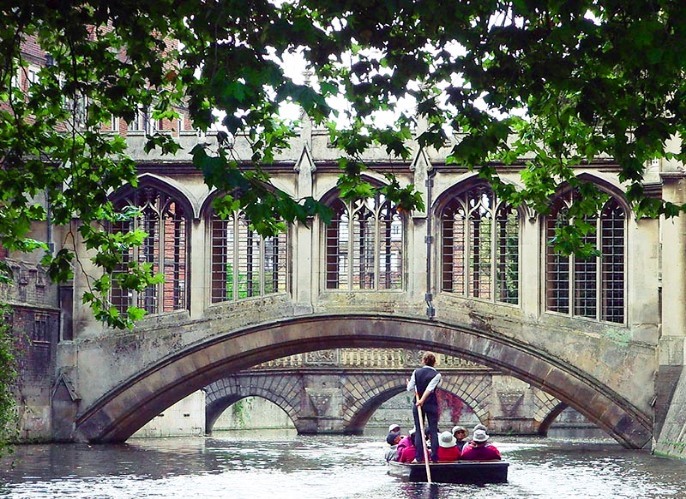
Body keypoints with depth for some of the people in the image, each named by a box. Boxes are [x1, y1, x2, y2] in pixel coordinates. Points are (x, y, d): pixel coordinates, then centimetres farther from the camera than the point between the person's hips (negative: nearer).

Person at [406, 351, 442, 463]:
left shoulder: (416, 372, 0)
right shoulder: (436, 375, -7)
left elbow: (410, 388, 0)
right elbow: (430, 389, -19)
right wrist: (422, 400, -24)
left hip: (418, 405, 2)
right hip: (431, 405, -2)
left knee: (418, 431, 5)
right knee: (433, 431, 4)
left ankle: (419, 457, 0)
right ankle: (434, 457, 1)